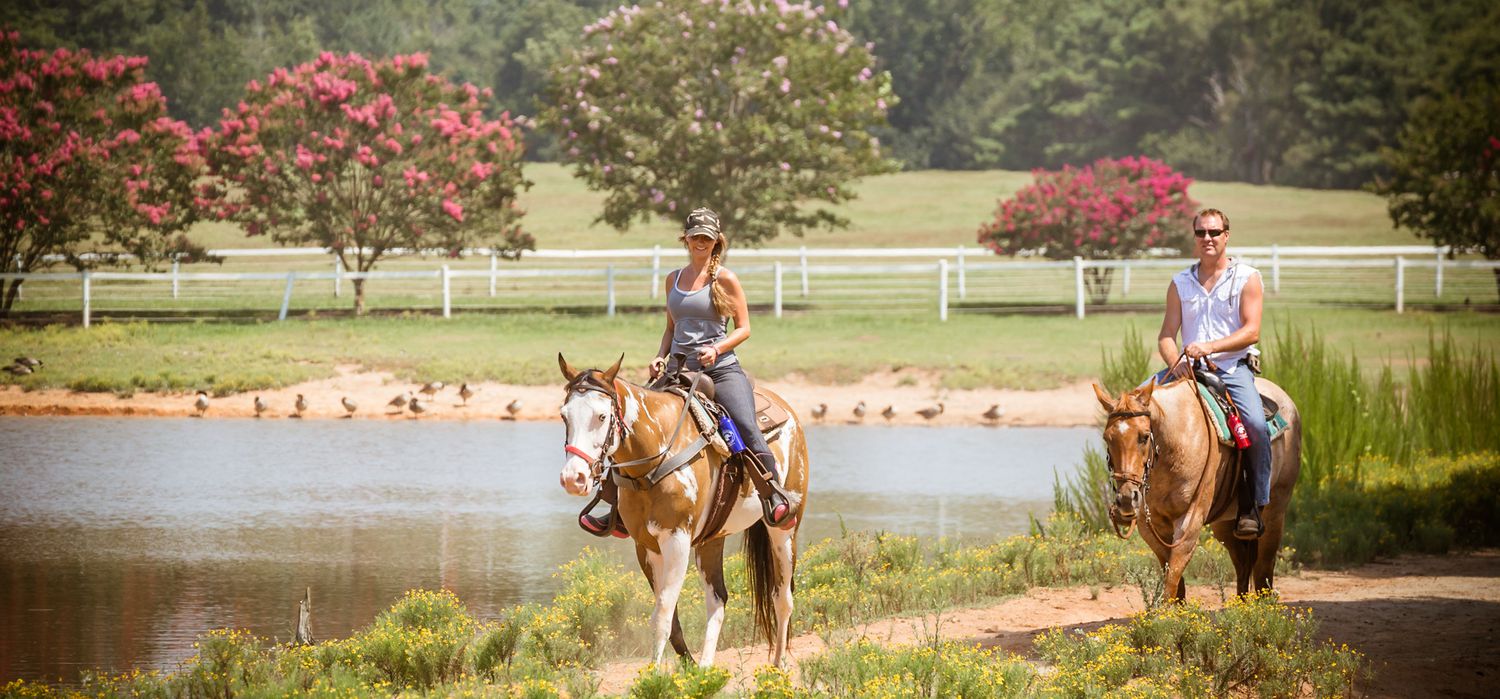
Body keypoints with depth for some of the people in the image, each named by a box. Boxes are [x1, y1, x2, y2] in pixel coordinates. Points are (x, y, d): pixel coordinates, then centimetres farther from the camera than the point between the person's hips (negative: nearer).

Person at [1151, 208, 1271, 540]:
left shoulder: (1247, 278, 4)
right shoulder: (1180, 283, 14)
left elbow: (1251, 331, -7)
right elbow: (1166, 336, 9)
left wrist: (1209, 347, -21)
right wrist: (1174, 360, -14)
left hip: (1233, 367, -3)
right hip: (1188, 369, 3)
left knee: (1256, 424, -30)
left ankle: (1252, 507, -19)